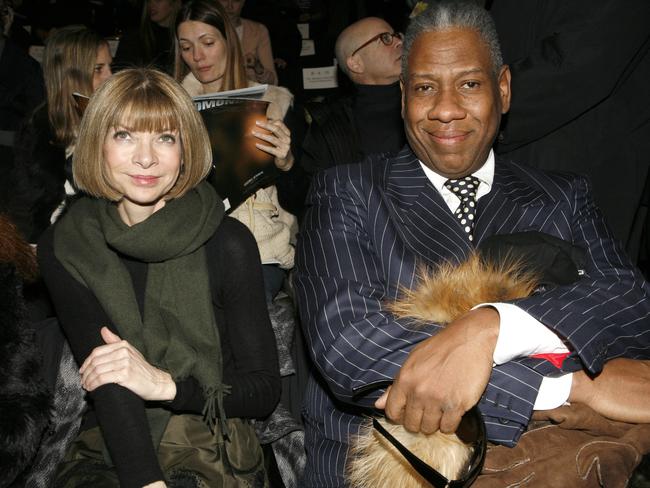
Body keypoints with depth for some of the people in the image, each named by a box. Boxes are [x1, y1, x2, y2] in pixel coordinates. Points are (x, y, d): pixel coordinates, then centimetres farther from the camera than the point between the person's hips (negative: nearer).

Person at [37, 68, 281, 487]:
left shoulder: (228, 244, -6)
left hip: (214, 452, -2)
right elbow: (110, 381, -11)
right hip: (108, 453, 2)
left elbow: (266, 388, -2)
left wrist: (166, 385, -18)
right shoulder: (64, 248, -1)